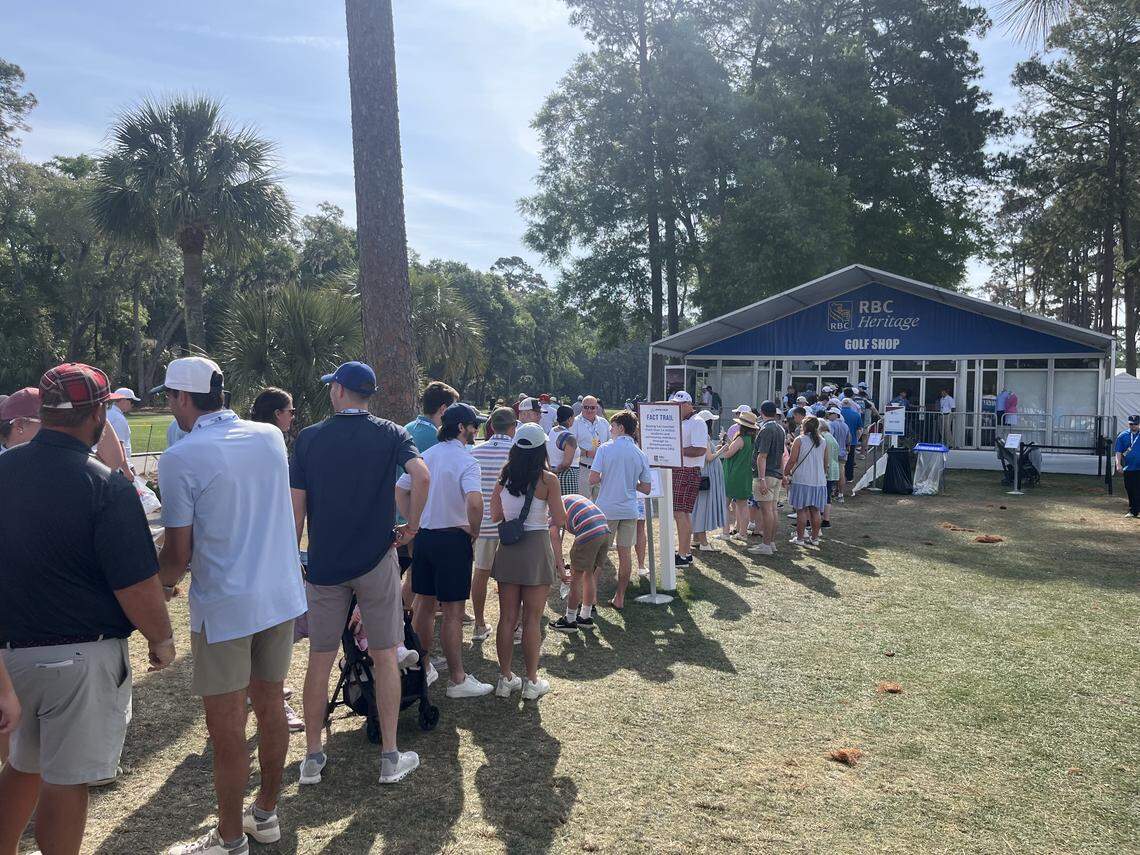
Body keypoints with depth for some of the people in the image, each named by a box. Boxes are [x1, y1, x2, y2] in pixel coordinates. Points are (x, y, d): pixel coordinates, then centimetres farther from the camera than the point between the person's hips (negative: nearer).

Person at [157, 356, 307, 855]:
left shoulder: (180, 459, -15)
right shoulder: (272, 437, 2)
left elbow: (178, 554, -11)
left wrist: (162, 582, 10)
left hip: (224, 607, -6)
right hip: (282, 595, 6)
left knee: (226, 730, 8)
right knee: (270, 707, 18)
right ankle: (266, 814, 34)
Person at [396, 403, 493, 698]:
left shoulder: (425, 455, 8)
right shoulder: (466, 461, -15)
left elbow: (400, 490, 12)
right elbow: (474, 501, -30)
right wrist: (474, 531, -14)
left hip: (423, 537, 7)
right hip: (452, 539, -7)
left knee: (423, 605, 17)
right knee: (453, 611, 1)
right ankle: (457, 679, 10)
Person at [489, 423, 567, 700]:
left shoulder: (504, 477, 0)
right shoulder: (548, 480, -12)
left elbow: (495, 516, 7)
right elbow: (559, 520, -9)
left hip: (507, 549, 4)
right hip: (536, 548, -4)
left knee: (507, 618, 11)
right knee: (532, 620, 6)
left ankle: (505, 678, 20)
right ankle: (532, 682, 14)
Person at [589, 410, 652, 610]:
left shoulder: (606, 449, -8)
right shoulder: (641, 454, 3)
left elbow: (593, 479, -13)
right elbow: (646, 489, 5)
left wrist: (605, 479, 8)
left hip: (606, 509, -3)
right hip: (629, 510, 3)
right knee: (625, 553, 10)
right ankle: (620, 598, 16)